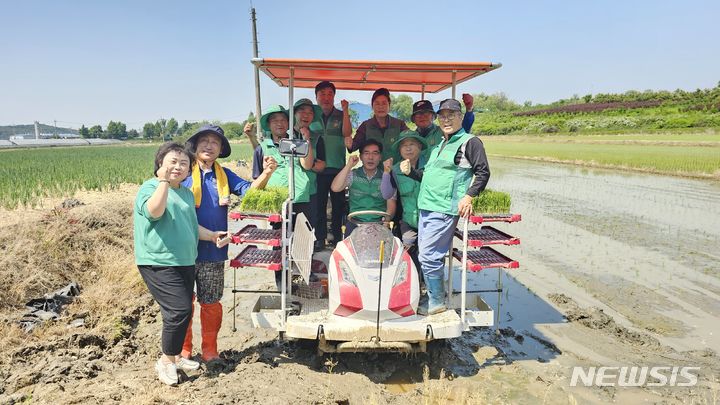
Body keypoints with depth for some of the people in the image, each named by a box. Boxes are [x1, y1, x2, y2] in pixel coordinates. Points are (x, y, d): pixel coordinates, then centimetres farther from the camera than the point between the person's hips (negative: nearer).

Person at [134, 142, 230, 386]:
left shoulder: (187, 193, 16)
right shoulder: (151, 187, -7)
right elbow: (154, 212, -29)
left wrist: (212, 235, 11)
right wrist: (164, 180, -30)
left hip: (185, 262, 8)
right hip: (159, 263, -8)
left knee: (184, 312, 14)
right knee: (179, 310, -13)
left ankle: (175, 356, 32)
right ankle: (166, 360, 8)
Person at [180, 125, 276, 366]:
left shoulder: (224, 175, 7)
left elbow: (249, 190, -5)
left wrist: (266, 173, -22)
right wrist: (216, 203, -13)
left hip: (214, 250, 3)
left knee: (211, 303, 12)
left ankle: (210, 350, 27)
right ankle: (183, 350, 26)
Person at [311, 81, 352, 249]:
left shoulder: (341, 115, 6)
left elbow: (347, 133, -11)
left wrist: (346, 110, -16)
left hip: (338, 167, 0)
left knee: (338, 203, 7)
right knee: (319, 203, 3)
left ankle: (337, 235, 19)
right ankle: (320, 238, 12)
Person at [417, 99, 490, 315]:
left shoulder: (470, 142, -2)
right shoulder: (439, 144, 22)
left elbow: (483, 172, -7)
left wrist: (469, 196, -16)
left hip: (445, 209, -8)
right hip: (426, 207, 8)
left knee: (428, 256, -10)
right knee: (423, 255, 10)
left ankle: (437, 302, 6)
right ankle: (432, 296, 24)